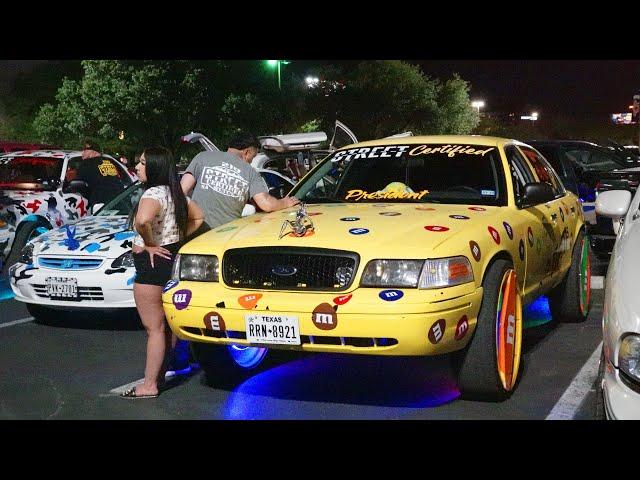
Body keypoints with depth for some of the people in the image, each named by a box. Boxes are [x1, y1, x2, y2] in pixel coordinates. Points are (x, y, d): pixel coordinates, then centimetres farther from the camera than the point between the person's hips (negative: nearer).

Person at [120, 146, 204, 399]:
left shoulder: (153, 193, -18)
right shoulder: (175, 193, 10)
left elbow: (142, 220, -39)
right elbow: (197, 217, 22)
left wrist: (148, 244, -23)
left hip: (153, 264, -10)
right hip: (172, 259, 10)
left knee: (154, 328, -4)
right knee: (167, 325, 16)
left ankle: (149, 386, 1)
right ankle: (160, 375, 26)